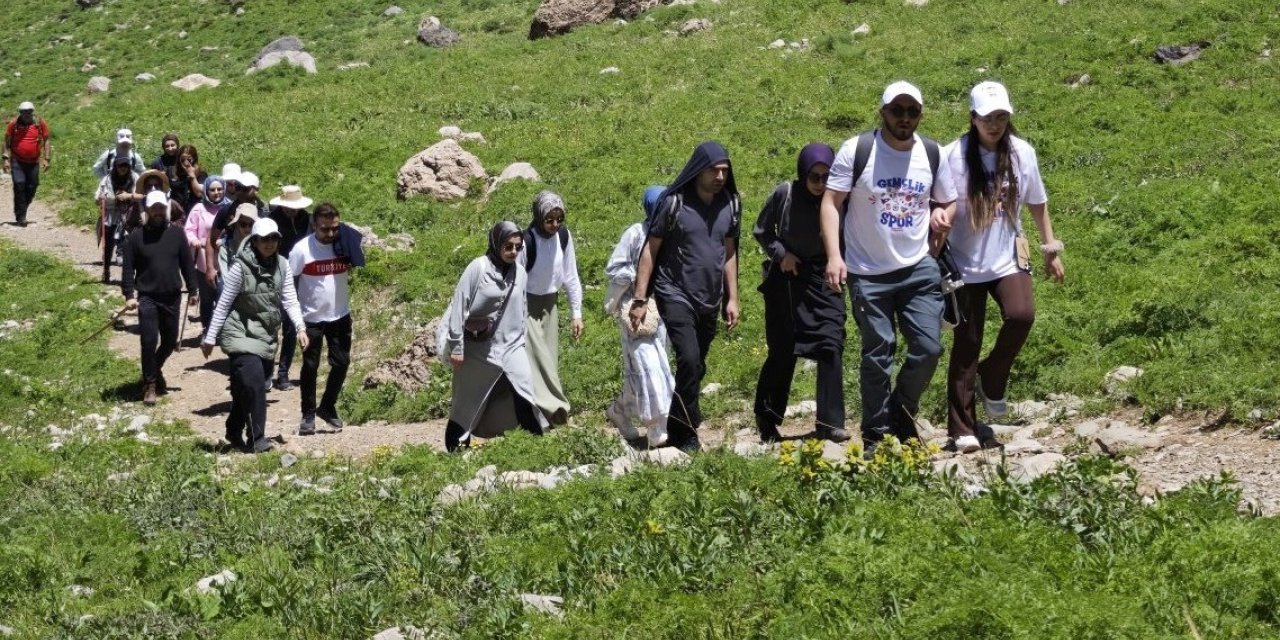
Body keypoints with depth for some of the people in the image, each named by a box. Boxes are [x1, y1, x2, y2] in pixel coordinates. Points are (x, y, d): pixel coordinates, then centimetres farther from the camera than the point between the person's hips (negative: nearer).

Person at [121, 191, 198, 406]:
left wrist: (193, 289, 7)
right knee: (149, 341, -10)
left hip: (172, 297, 3)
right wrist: (129, 295, -12)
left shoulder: (176, 234, 3)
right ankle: (150, 385, 2)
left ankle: (155, 369, 40)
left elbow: (187, 263, 9)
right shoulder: (136, 237, -3)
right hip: (147, 297, -3)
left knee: (170, 341, 13)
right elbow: (128, 269, -3)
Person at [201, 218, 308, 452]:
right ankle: (257, 438, -12)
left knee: (245, 387, 10)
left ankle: (234, 432, 27)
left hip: (267, 336, 5)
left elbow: (290, 300, 0)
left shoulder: (282, 266, 1)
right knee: (253, 382, -18)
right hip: (241, 334, -5)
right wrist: (210, 337, -5)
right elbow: (223, 304, -8)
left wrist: (300, 328, -15)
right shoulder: (240, 267, -13)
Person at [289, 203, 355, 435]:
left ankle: (327, 407, 26)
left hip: (340, 315, 3)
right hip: (311, 318, -3)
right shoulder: (302, 249, -16)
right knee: (310, 366, 5)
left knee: (341, 363, 6)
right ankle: (308, 414, 18)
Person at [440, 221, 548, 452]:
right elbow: (459, 306, -13)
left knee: (525, 397, -8)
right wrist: (456, 346, -13)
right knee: (467, 401, 8)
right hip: (477, 348, -4)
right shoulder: (478, 268, -14)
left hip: (510, 346, 4)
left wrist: (520, 341, 13)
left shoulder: (519, 273, 1)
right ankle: (455, 448, 23)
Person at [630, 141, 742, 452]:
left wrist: (732, 298, 9)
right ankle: (685, 432, -7)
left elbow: (729, 252, 12)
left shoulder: (729, 204, 2)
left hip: (709, 300, 5)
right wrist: (640, 299, -10)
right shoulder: (674, 202, -12)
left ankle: (679, 429, 21)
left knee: (696, 367, 9)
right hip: (676, 296, -5)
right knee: (689, 360, -18)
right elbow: (650, 250, -7)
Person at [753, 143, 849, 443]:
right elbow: (762, 231, 3)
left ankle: (830, 424, -9)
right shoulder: (785, 194, -11)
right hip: (786, 277, 0)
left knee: (831, 346, -11)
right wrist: (780, 253, -11)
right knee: (782, 351, 5)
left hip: (823, 280, 1)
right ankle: (766, 419, 22)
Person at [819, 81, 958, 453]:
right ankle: (876, 436, 13)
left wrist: (943, 214, -8)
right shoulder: (856, 150, -7)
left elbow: (949, 202, 17)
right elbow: (831, 202, -7)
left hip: (918, 269, 3)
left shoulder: (932, 154, 4)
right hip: (868, 273, -3)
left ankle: (901, 414, 23)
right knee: (877, 355, 2)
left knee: (929, 348, -2)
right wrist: (834, 255, -18)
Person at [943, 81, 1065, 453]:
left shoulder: (1022, 153, 0)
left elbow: (1037, 203, 13)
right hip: (965, 263, -2)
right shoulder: (954, 157, -10)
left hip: (1008, 259, 2)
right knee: (967, 344, 2)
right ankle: (962, 430, 10)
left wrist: (1051, 248, 17)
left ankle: (991, 380, 5)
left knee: (1021, 315, -23)